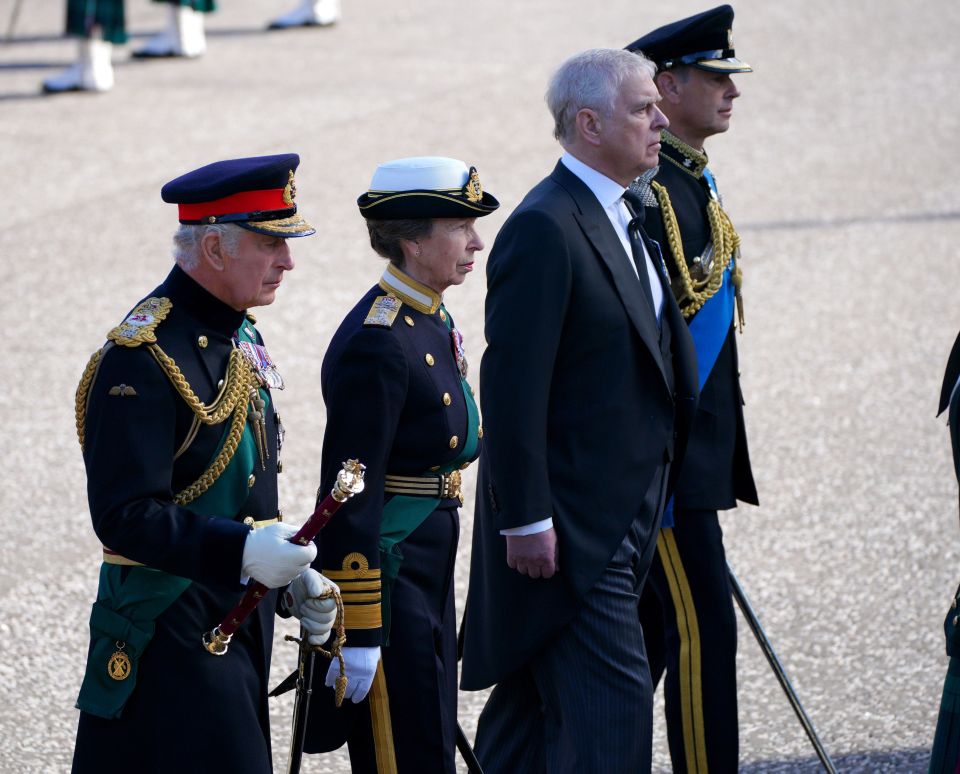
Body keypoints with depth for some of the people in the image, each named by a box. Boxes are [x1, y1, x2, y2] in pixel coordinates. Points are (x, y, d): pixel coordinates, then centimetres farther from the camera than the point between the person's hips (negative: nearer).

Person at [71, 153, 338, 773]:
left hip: (239, 622, 9)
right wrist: (240, 551, -32)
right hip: (169, 634, -9)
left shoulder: (240, 337, 12)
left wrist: (292, 572, 11)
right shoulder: (144, 358, -19)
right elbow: (124, 516, -24)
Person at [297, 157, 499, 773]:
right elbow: (351, 496, -21)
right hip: (387, 584, -10)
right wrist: (356, 633, -21)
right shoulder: (377, 342, -19)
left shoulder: (433, 322, 11)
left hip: (427, 582, 10)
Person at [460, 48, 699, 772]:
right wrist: (526, 520, -21)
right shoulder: (544, 229, -18)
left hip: (623, 517, 9)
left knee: (534, 700, 18)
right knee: (613, 703, -11)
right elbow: (512, 386, -20)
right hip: (567, 524, -9)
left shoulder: (627, 219, 13)